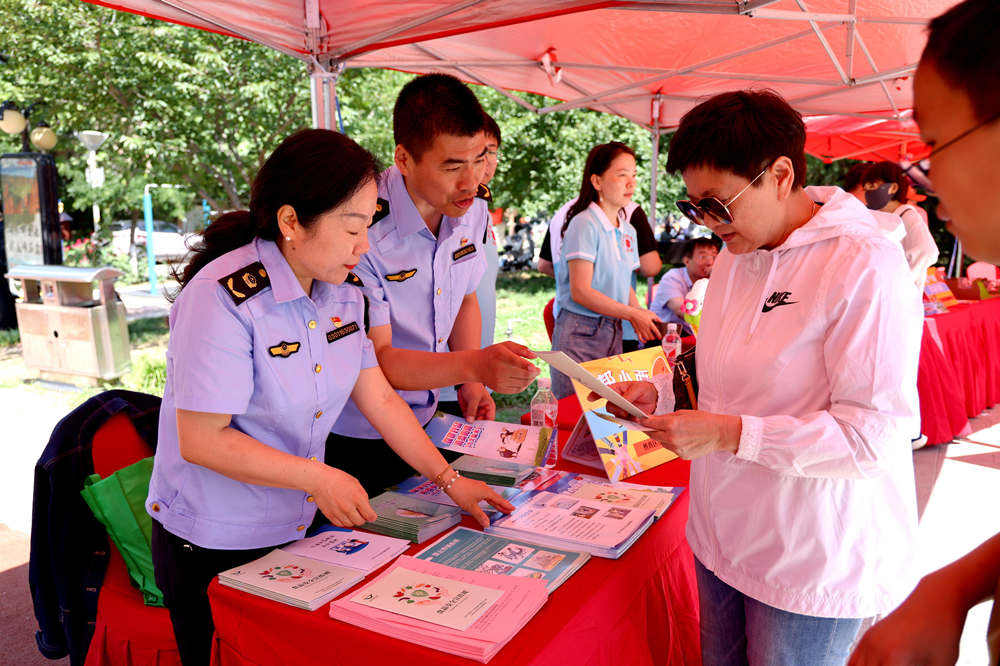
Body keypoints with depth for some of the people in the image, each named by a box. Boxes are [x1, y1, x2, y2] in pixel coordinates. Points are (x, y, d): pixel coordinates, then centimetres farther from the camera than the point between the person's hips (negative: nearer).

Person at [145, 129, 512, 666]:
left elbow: (378, 397, 1)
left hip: (297, 529, 7)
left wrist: (449, 480, -1)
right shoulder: (222, 299, -25)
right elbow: (201, 441, -24)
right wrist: (319, 478, -24)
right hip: (213, 547, -6)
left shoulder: (341, 292, -2)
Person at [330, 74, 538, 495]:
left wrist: (472, 383, -1)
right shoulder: (362, 231, -26)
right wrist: (474, 365, -38)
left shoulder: (472, 213, -3)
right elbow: (375, 358, -24)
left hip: (424, 424, 6)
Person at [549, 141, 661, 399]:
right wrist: (633, 314, -13)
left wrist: (642, 317, 0)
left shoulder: (628, 230, 12)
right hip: (580, 333, -7)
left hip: (613, 333, 7)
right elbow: (580, 292, -16)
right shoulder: (584, 224, -11)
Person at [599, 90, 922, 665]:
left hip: (814, 564, -7)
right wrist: (660, 394, 0)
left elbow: (875, 434, -22)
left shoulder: (864, 265, -19)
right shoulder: (735, 255, 6)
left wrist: (732, 434, -26)